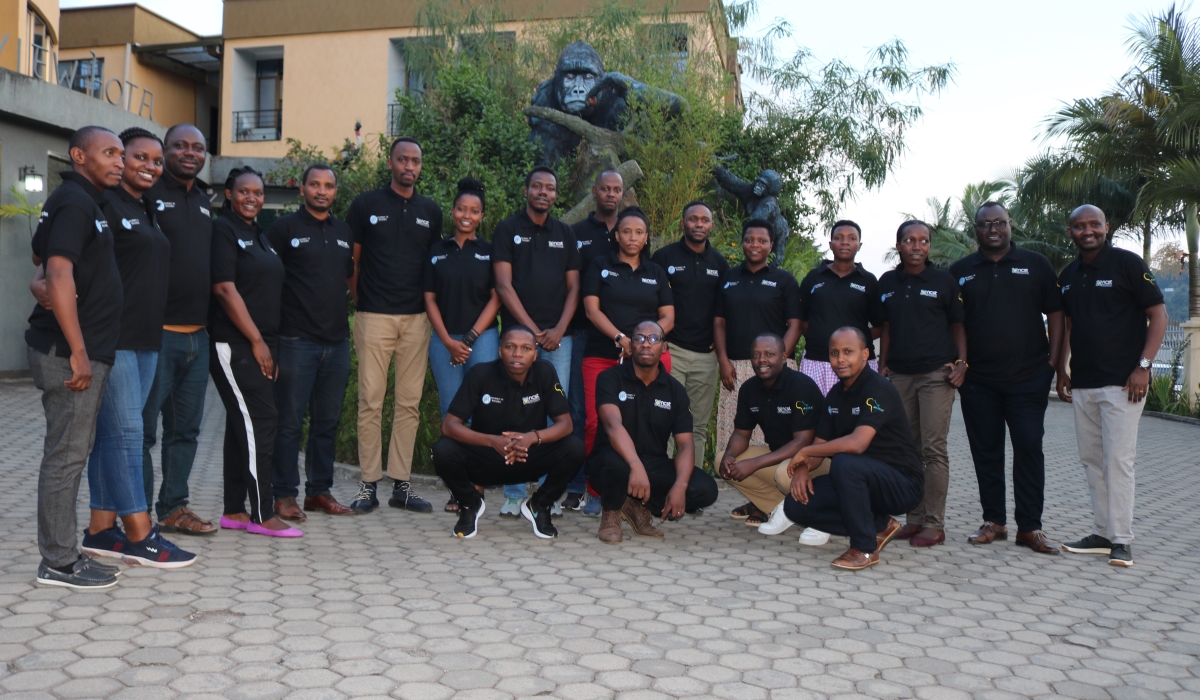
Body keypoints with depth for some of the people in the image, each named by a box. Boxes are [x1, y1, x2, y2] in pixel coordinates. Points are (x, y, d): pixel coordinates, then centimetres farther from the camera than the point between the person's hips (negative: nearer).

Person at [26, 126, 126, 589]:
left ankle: (62, 551, 21)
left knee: (69, 452, 13)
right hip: (70, 352, -10)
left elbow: (41, 254, 32)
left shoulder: (82, 201, 17)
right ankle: (59, 563, 3)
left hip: (85, 350, 10)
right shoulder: (75, 202, -13)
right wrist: (78, 351, -24)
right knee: (66, 455, -4)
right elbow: (59, 275, -23)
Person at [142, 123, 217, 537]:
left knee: (186, 429, 13)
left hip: (197, 334, 7)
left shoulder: (203, 201, 17)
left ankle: (174, 508, 23)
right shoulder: (148, 194, -5)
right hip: (157, 331, -7)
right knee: (144, 427, 0)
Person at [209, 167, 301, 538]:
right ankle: (263, 515, -4)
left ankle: (235, 511, 16)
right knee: (260, 421, -10)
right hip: (234, 345, -8)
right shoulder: (222, 230, -7)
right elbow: (224, 289, -14)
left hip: (260, 345, 8)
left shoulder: (260, 236, 19)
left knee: (244, 425, 10)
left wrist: (271, 344, 16)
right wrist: (256, 341, -16)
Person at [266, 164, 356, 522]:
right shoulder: (285, 228, 0)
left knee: (327, 422, 10)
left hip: (338, 341, 5)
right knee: (290, 421, -1)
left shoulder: (344, 232, 15)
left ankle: (319, 490, 20)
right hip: (297, 340, -5)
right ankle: (284, 494, 9)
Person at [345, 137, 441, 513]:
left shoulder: (431, 212, 12)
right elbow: (350, 260, 7)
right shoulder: (366, 204, 4)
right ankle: (368, 483, 6)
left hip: (416, 318, 3)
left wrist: (430, 305, 9)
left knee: (409, 403, 5)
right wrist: (360, 299, 5)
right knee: (370, 400, -3)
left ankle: (401, 484, 12)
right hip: (374, 316, -3)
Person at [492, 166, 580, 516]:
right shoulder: (507, 229, 6)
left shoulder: (565, 234, 16)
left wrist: (559, 329, -3)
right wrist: (532, 329, -8)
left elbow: (573, 286, 12)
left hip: (558, 336, 3)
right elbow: (504, 285, -2)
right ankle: (513, 494, 3)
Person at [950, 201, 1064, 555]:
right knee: (986, 452, 7)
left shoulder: (1035, 264, 5)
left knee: (1029, 449, -2)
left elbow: (1055, 313, 4)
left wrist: (1053, 359, -3)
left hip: (1028, 377, -1)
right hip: (978, 380, 2)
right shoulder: (960, 271, 8)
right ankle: (993, 521, 18)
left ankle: (1030, 527, 5)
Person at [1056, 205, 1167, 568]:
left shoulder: (1127, 263, -5)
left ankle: (1122, 540, -1)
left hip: (1122, 382, -6)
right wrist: (1061, 370, 13)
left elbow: (1158, 314, -6)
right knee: (1091, 459, 9)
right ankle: (1102, 533, 16)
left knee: (1118, 459, -7)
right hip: (1082, 384, 6)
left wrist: (1143, 365, -13)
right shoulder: (1068, 276, 12)